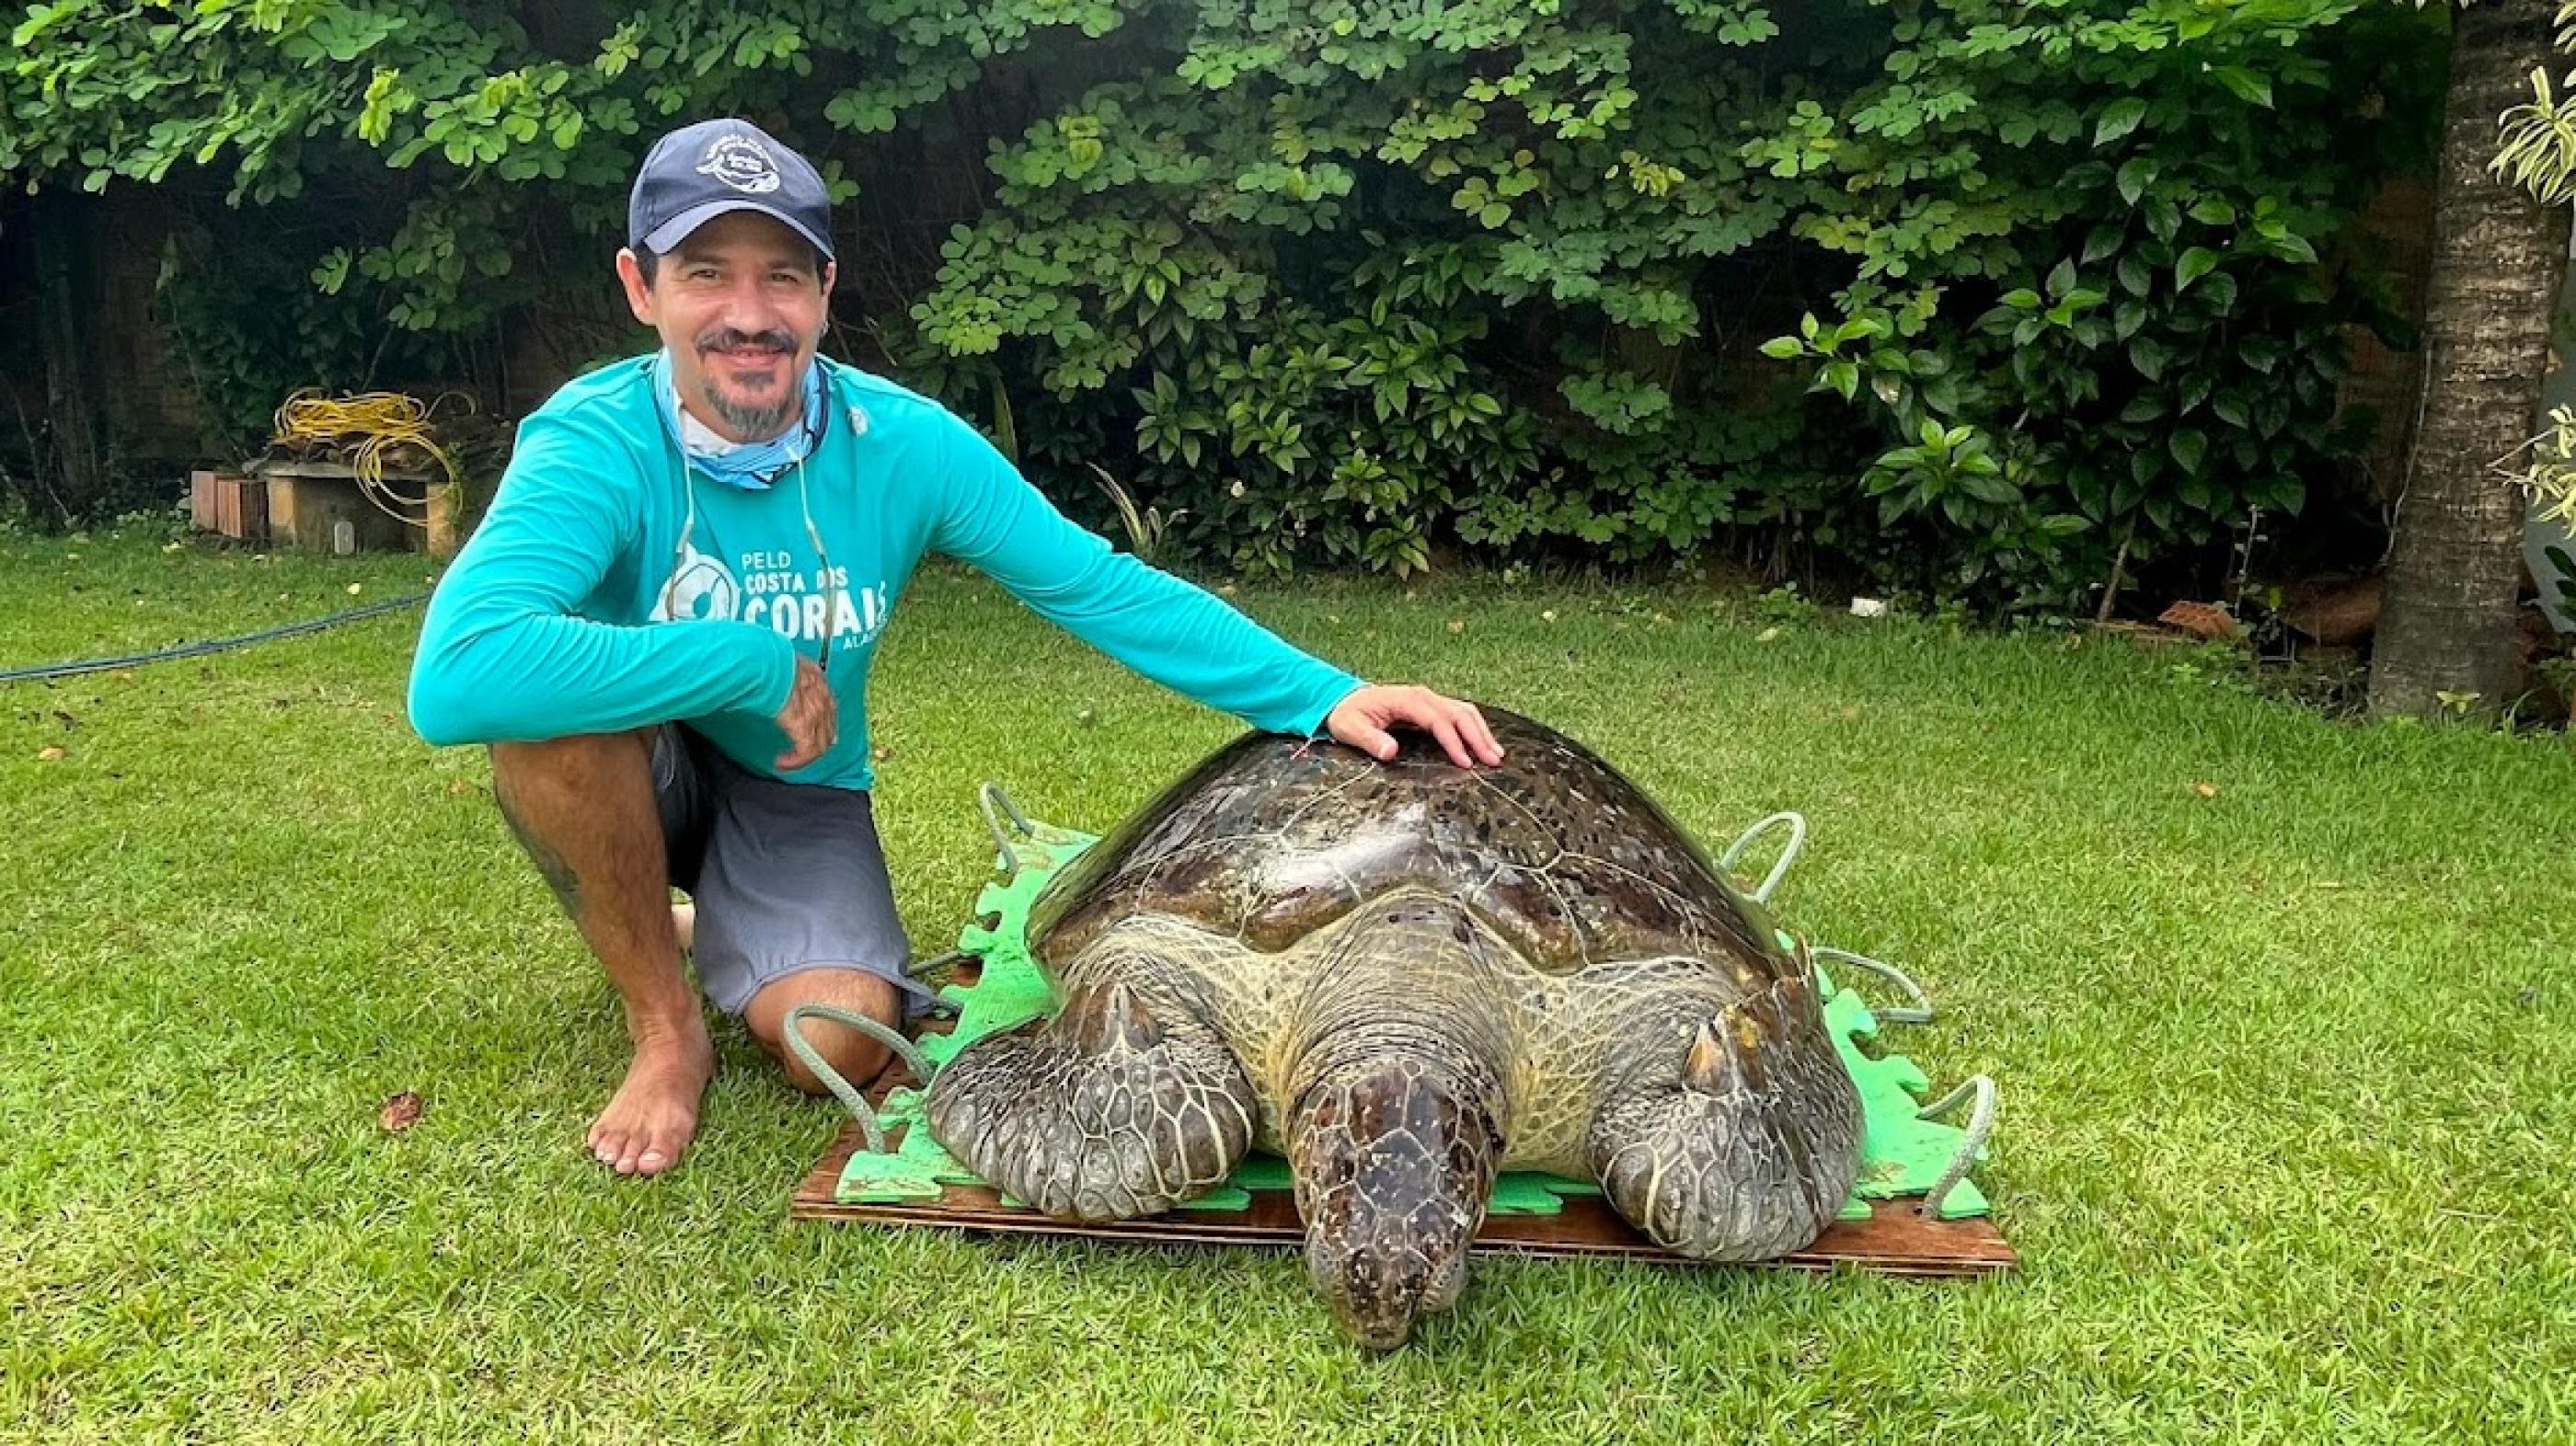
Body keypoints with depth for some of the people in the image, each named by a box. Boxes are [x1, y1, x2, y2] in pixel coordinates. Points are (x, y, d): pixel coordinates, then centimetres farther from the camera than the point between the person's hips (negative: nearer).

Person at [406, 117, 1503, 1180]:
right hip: (634, 781, -1)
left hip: (796, 795, 2)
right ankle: (665, 1022, -10)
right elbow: (454, 679, -41)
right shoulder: (592, 444, -26)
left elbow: (1105, 589, -15)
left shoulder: (905, 445, -18)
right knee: (551, 698, -34)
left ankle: (717, 934, 15)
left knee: (836, 1040, -24)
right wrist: (756, 666, -35)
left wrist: (1322, 697, -25)